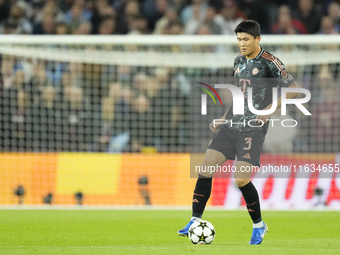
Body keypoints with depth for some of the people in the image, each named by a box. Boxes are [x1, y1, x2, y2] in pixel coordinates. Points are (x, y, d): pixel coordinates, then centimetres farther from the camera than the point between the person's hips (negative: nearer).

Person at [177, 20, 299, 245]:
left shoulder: (269, 63, -8)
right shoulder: (239, 61, 14)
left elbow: (293, 90, -8)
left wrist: (269, 108, -18)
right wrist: (224, 117, 16)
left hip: (253, 128, -7)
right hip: (231, 125, 7)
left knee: (242, 179, -14)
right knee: (206, 167, -5)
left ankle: (259, 226, 8)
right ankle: (196, 221, 1)